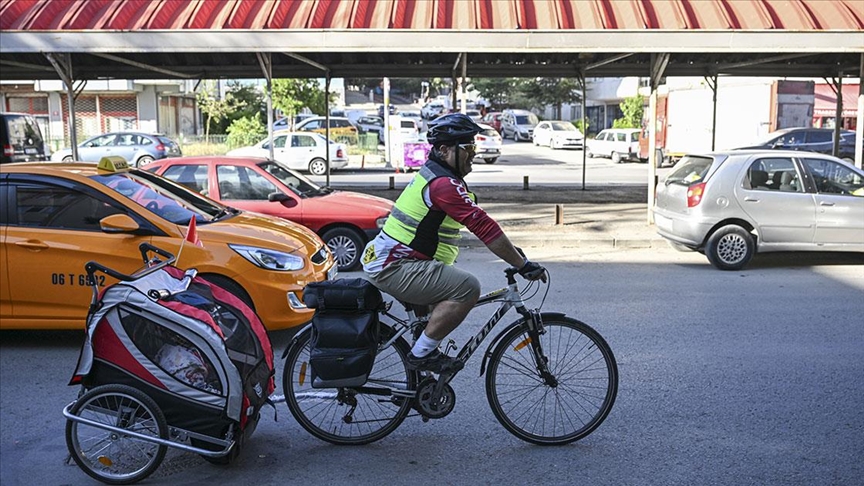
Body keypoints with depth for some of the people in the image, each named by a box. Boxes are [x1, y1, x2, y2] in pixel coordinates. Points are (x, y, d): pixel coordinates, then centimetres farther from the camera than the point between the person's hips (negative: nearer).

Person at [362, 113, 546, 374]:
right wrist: (523, 265, -19)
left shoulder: (432, 174, 15)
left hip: (383, 261, 11)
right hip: (393, 268, -11)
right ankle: (422, 353, -11)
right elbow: (484, 227, -23)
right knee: (468, 288, -21)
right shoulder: (444, 184, -19)